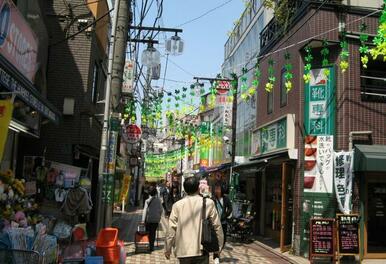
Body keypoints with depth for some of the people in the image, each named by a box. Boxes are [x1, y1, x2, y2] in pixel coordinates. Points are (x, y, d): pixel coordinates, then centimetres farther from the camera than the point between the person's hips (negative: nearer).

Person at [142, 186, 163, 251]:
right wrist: (159, 217, 15)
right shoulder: (158, 200, -3)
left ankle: (149, 246, 11)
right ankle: (152, 246, 13)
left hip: (149, 219, -2)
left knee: (148, 233, 10)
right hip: (156, 220, 2)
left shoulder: (147, 201, -11)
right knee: (153, 232, 11)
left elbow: (145, 211, -10)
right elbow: (161, 210, 2)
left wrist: (143, 220, -7)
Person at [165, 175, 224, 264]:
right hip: (201, 250, -1)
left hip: (183, 250, 1)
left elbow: (171, 228, -3)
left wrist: (167, 248, 7)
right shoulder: (208, 203, -3)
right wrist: (218, 246, 9)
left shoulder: (178, 205, -2)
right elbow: (217, 226, -2)